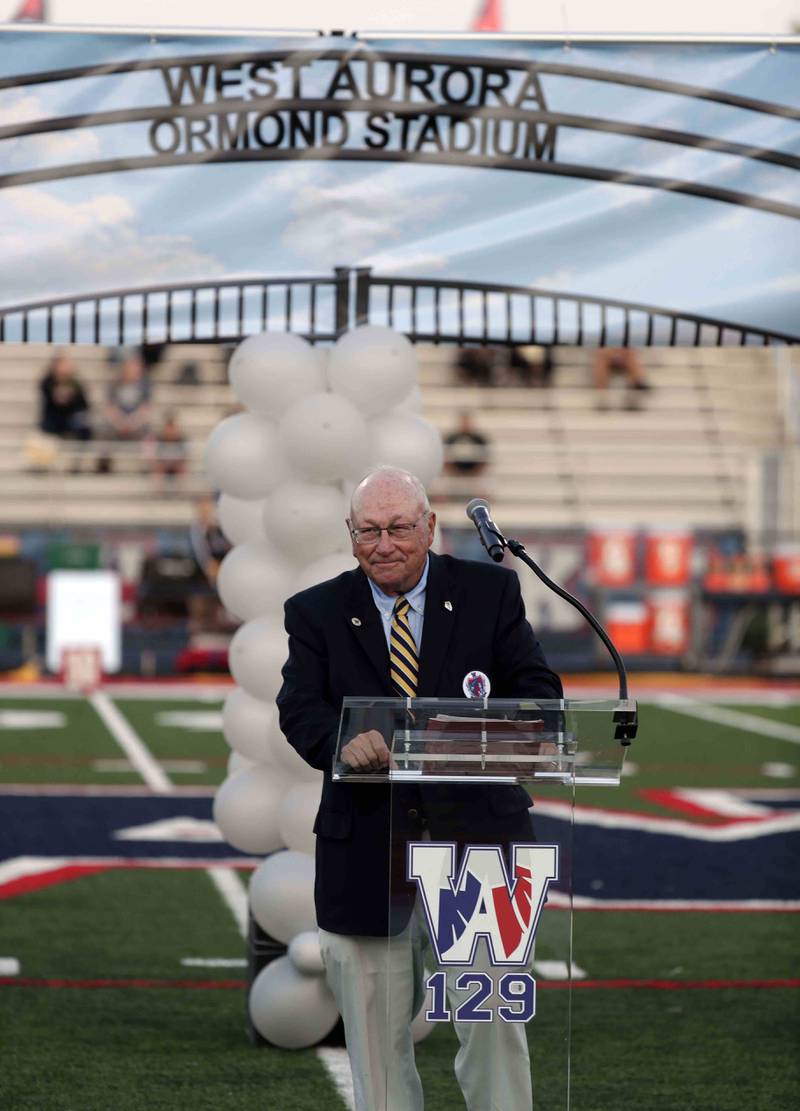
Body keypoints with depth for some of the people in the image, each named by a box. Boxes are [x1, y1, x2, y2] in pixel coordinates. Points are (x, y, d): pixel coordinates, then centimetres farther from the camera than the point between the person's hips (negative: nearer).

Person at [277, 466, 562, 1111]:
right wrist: (343, 741, -29)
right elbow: (299, 711, -6)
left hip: (475, 838, -1)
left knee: (494, 1024, 0)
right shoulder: (317, 612, 6)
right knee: (378, 1038, 7)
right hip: (367, 850, 1)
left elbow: (538, 691, 0)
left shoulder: (491, 591, 5)